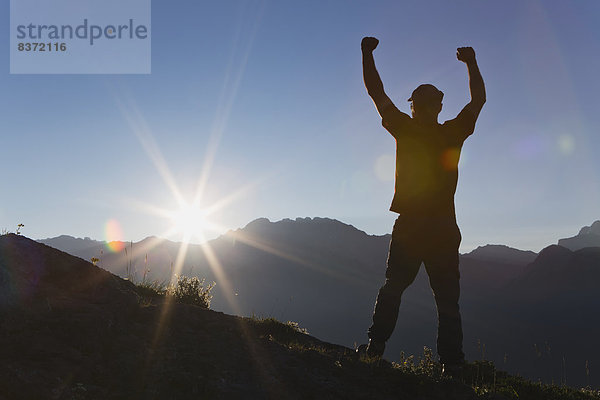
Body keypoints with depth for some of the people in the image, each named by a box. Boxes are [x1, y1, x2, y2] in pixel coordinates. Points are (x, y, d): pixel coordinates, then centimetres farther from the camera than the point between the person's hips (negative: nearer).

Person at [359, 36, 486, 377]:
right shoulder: (453, 134, 1)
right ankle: (452, 361, 4)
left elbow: (377, 92, 5)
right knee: (448, 299, 6)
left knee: (393, 287, 13)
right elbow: (479, 98, 18)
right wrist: (471, 62, 28)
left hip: (409, 226, -1)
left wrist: (368, 53, 15)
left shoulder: (405, 129, -3)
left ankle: (376, 345, 9)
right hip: (444, 229, 1)